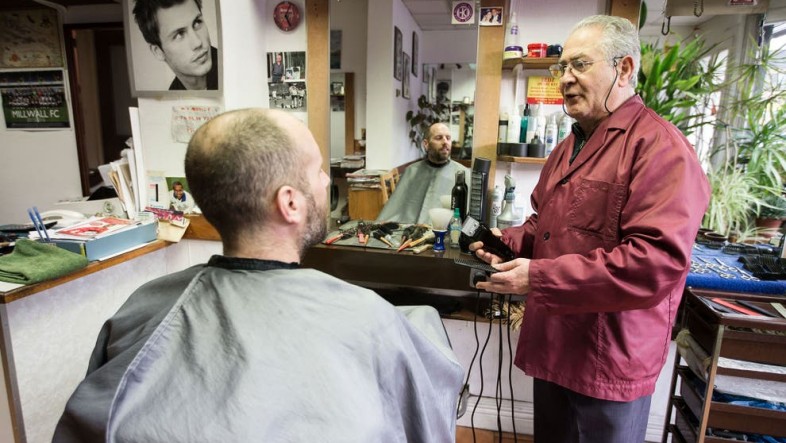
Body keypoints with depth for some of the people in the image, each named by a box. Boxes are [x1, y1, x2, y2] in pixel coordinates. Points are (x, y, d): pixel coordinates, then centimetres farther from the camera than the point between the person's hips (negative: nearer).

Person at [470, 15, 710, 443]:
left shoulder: (659, 146, -18)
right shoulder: (568, 147, 12)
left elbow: (657, 263, -29)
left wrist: (538, 277, -27)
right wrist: (508, 242, -1)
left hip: (611, 358, -8)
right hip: (553, 343, 9)